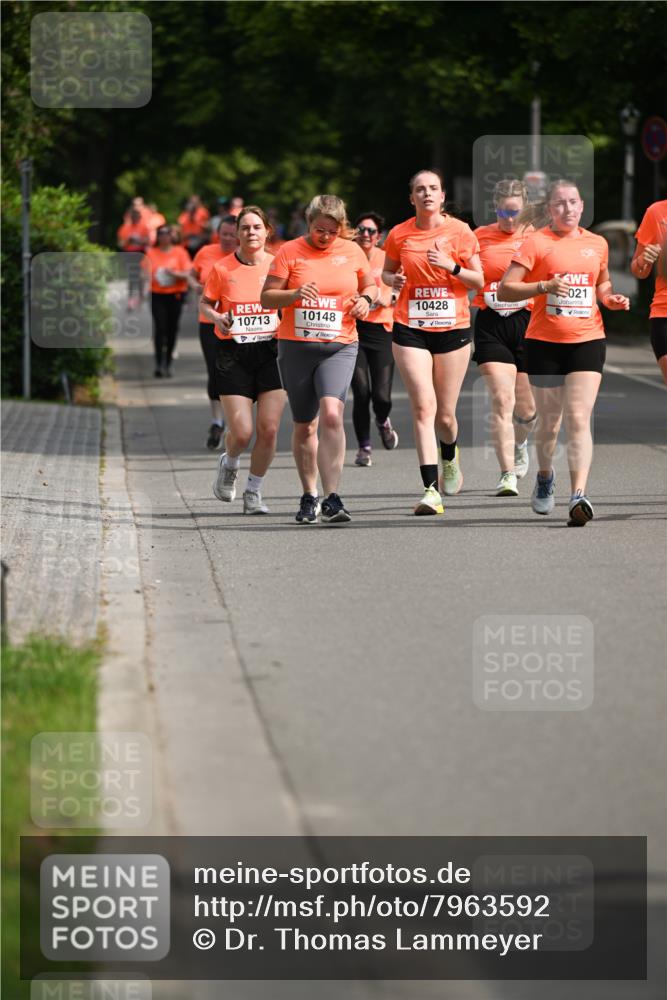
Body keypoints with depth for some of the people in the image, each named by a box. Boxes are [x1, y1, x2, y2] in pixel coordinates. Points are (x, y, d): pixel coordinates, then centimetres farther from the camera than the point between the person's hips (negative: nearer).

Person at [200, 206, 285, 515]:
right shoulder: (222, 268, 0)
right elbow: (205, 304, 12)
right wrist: (216, 317, -9)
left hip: (271, 351, 1)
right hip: (233, 354, -1)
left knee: (268, 429, -6)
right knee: (241, 432, -8)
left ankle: (253, 492, 13)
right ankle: (229, 464, 28)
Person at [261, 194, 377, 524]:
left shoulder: (352, 251, 6)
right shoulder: (290, 251, 0)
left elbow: (370, 285, 21)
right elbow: (267, 298, -1)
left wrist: (366, 299, -2)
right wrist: (295, 294, -20)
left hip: (339, 347, -1)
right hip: (296, 347, 1)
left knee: (331, 414, -21)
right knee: (304, 425, 9)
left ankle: (332, 498, -23)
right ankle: (310, 496, 26)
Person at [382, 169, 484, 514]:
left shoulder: (460, 231, 0)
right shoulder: (399, 235, 2)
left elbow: (479, 281, 3)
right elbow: (387, 272, 17)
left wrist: (452, 267, -15)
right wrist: (393, 280, -6)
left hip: (452, 328, 0)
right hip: (410, 329, 0)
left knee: (445, 414, 6)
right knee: (423, 407, -14)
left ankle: (450, 457, 42)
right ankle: (431, 489, -16)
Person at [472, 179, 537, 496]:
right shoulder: (480, 236, 6)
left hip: (527, 323, 1)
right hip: (491, 325, -1)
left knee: (526, 408, 8)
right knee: (502, 399, -15)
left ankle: (520, 442, 43)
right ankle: (507, 475, -14)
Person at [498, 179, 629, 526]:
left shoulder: (597, 244, 9)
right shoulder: (536, 242, -3)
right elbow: (505, 289, -7)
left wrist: (610, 299, 6)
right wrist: (545, 286, -20)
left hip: (587, 341, 1)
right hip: (544, 342, -1)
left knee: (578, 420, -13)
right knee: (549, 421, 9)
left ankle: (578, 494, -22)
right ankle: (545, 476, 38)